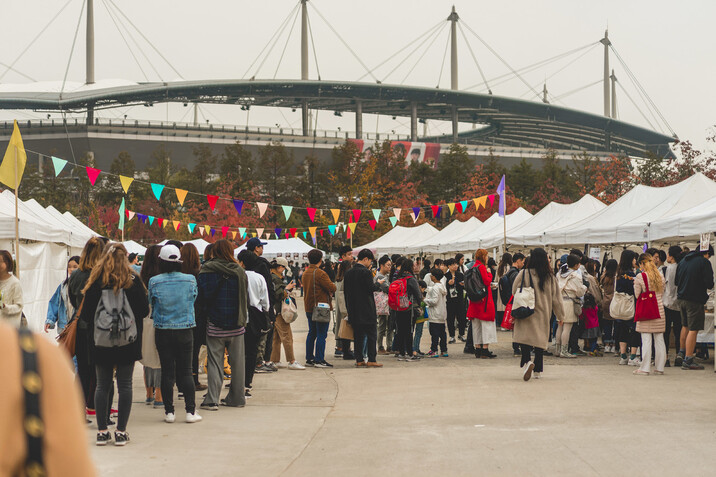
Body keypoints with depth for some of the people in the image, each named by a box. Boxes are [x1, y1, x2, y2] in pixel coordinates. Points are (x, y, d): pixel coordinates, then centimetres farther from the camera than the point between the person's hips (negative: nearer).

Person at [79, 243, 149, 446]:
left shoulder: (95, 281, -4)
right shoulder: (132, 280, -5)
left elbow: (86, 314, -2)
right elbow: (144, 310, -1)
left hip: (100, 343, 1)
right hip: (127, 342, -1)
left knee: (102, 386, 9)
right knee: (125, 385, 5)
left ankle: (102, 431, 10)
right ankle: (121, 431, 4)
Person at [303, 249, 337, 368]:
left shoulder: (305, 273, 11)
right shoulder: (319, 273, -16)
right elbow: (332, 288, -19)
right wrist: (332, 286, 5)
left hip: (309, 308, 8)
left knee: (312, 333, 15)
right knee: (321, 334, -5)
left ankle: (309, 358, 18)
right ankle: (319, 360, -7)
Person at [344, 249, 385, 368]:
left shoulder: (348, 272, 8)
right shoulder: (366, 272, -15)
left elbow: (345, 290, 11)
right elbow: (371, 288, -16)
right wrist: (378, 283, 4)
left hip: (354, 310, 7)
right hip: (366, 309, -7)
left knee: (358, 335, 10)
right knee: (371, 335, 0)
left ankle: (359, 359, 11)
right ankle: (371, 360, -2)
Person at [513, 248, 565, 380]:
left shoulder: (524, 274, -8)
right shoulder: (550, 277, -1)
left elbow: (515, 293, -1)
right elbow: (556, 298, 6)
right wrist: (560, 316, 17)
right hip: (543, 315, 3)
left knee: (525, 339, -3)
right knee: (540, 339, 13)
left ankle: (527, 361, -28)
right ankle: (538, 370, 16)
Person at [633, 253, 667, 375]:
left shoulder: (639, 277, -9)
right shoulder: (660, 276, 6)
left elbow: (637, 295, -4)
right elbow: (662, 292, 15)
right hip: (659, 309, 4)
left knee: (646, 340, -2)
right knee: (659, 339, 8)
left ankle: (645, 368, 0)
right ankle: (659, 367, 12)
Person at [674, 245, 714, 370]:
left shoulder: (683, 260, 10)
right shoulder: (704, 262, -11)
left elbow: (676, 281, 16)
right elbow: (709, 284, -15)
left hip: (681, 298, 7)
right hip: (695, 301, -7)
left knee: (685, 326, 24)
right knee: (693, 330, -3)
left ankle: (681, 354, 30)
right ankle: (688, 361, -3)